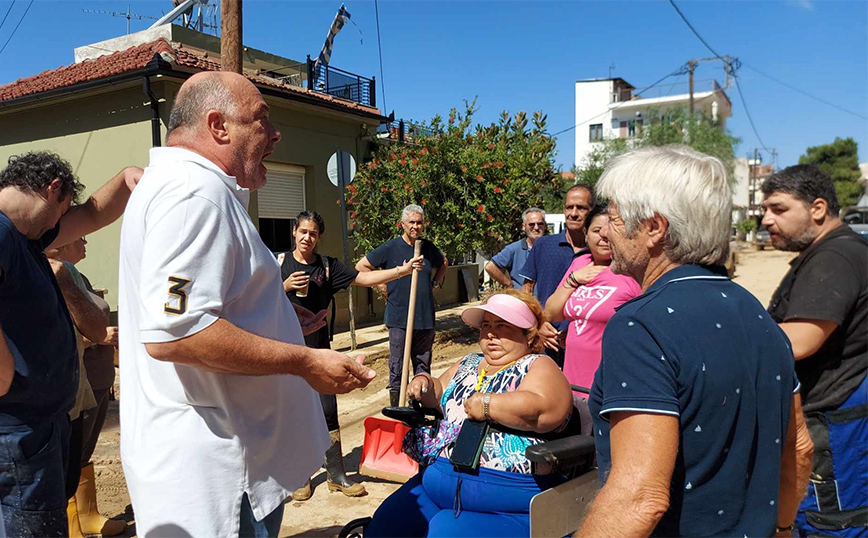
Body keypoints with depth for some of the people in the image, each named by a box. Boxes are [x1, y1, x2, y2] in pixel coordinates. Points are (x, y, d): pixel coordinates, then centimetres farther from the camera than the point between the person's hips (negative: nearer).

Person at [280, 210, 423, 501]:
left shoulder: (328, 266, 3)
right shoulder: (279, 263, 0)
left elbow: (364, 278, -4)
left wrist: (402, 270, -13)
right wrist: (285, 287, -16)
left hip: (318, 349, 1)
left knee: (328, 411, 3)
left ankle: (336, 475, 16)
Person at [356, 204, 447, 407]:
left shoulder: (428, 247, 8)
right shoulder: (391, 248, -6)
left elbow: (443, 264, 29)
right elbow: (361, 266, -1)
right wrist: (382, 286, -4)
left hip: (426, 319, 5)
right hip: (399, 319, -4)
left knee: (423, 366, 14)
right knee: (397, 368, 1)